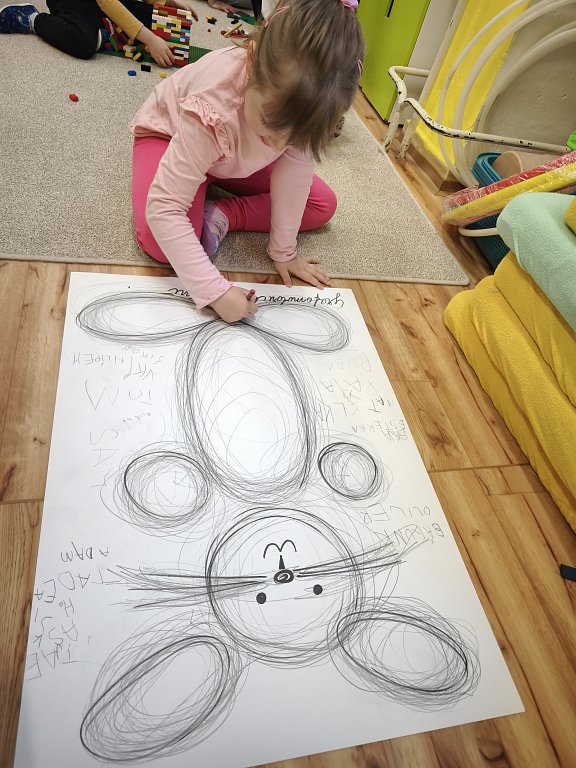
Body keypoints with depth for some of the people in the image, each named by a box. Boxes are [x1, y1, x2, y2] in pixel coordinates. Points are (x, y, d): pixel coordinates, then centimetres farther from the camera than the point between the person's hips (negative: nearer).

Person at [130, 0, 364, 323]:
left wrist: (283, 250, -17)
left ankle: (220, 215, -6)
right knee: (158, 240, -33)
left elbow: (295, 173, -21)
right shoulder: (215, 107, -44)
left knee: (322, 204, -2)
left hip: (237, 153, 5)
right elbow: (162, 209, -44)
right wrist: (214, 291, -50)